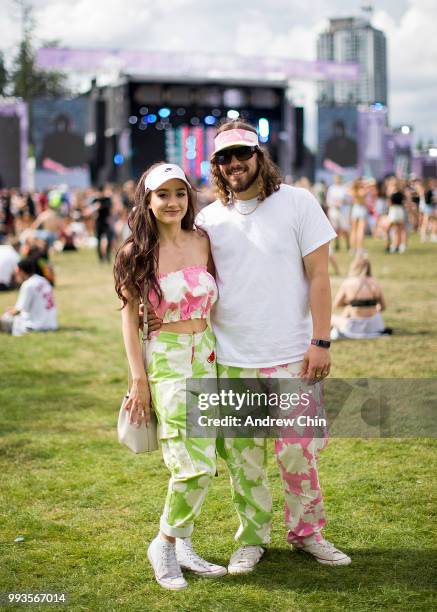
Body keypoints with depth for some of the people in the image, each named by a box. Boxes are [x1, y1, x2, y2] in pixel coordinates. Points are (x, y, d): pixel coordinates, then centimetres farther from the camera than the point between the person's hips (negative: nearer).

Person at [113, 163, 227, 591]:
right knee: (195, 464, -12)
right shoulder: (136, 252, -4)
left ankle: (181, 545, 19)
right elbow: (129, 315, -3)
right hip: (165, 359, -5)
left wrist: (218, 356, 12)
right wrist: (139, 379, -7)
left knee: (201, 462, 4)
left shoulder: (202, 242, 6)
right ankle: (165, 545, 8)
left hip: (205, 355, 5)